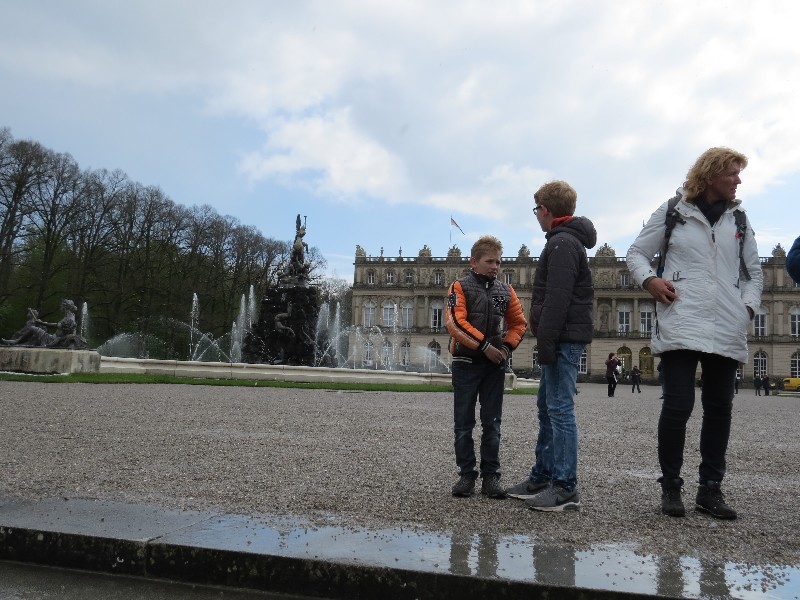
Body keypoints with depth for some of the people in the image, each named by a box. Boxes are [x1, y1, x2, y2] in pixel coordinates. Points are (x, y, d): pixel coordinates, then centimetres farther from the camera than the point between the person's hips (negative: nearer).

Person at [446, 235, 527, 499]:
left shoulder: (505, 291, 9)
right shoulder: (460, 287, -3)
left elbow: (519, 323, 14)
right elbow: (455, 322, -15)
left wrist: (506, 347, -3)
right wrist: (485, 346, -18)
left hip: (495, 365, 3)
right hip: (466, 363, -3)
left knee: (492, 423, 5)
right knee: (464, 423, 4)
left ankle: (491, 476, 13)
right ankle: (466, 475, 13)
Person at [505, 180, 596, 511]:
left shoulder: (562, 243, -12)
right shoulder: (569, 241, 21)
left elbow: (557, 299, -21)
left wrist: (545, 341, -21)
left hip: (564, 338, -11)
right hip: (564, 339, 11)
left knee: (560, 409, -9)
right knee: (547, 408, 14)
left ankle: (566, 489, -4)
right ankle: (542, 478, 22)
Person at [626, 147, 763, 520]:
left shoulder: (738, 220, 16)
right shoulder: (673, 212, 6)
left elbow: (754, 272, 22)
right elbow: (636, 254, 8)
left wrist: (748, 305, 4)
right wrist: (649, 279, -12)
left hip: (727, 331, 4)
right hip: (681, 326, -4)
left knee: (719, 408, 7)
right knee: (678, 405, -9)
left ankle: (710, 489, 18)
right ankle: (670, 486, 6)